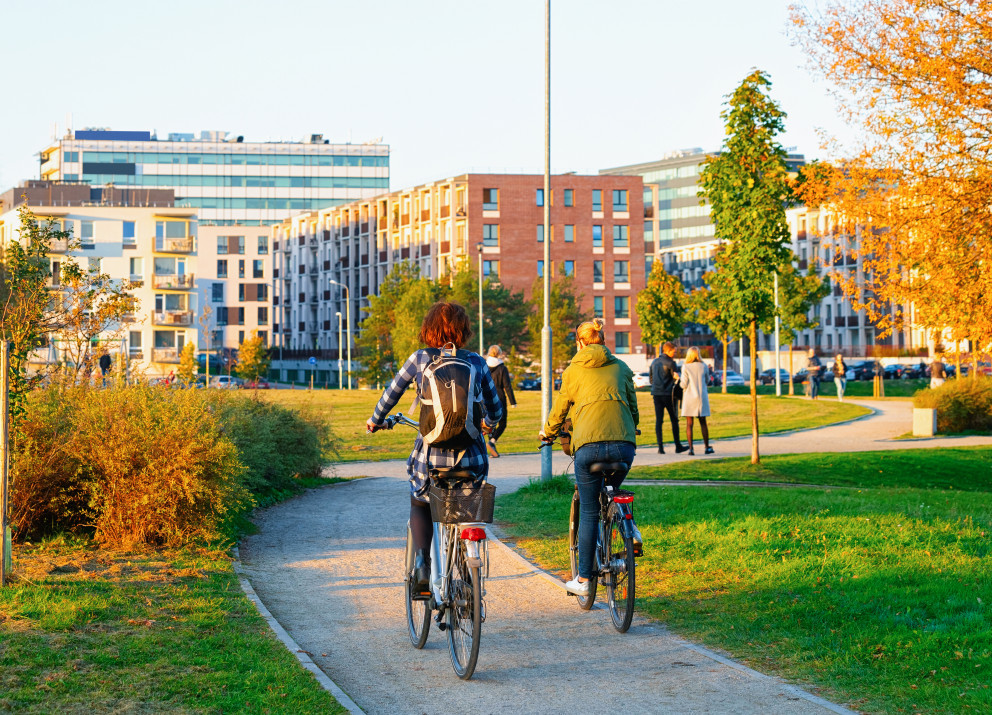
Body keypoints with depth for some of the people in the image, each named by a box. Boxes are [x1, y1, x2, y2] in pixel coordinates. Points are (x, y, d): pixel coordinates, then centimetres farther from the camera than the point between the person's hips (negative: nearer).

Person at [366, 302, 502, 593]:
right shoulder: (477, 363, 5)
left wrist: (374, 421, 30)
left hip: (431, 454, -1)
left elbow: (390, 394, 10)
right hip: (471, 456, 1)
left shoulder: (420, 359, 0)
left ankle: (422, 562, 5)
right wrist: (488, 424, 40)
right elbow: (495, 409, 17)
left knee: (420, 506, 25)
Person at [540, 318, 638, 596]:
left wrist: (548, 432, 41)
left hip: (589, 444, -2)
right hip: (623, 444, 2)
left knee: (589, 512, 5)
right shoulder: (621, 367, 17)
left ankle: (583, 579, 8)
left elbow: (559, 409, 21)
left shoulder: (573, 371, 12)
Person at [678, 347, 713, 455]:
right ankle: (707, 447, 14)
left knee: (689, 424, 1)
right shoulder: (703, 366, 1)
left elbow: (684, 384, -10)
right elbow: (706, 381, 11)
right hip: (701, 396, 2)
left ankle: (691, 448, -5)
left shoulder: (685, 367, -8)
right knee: (703, 423, 11)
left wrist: (679, 379, 9)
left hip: (689, 397, -2)